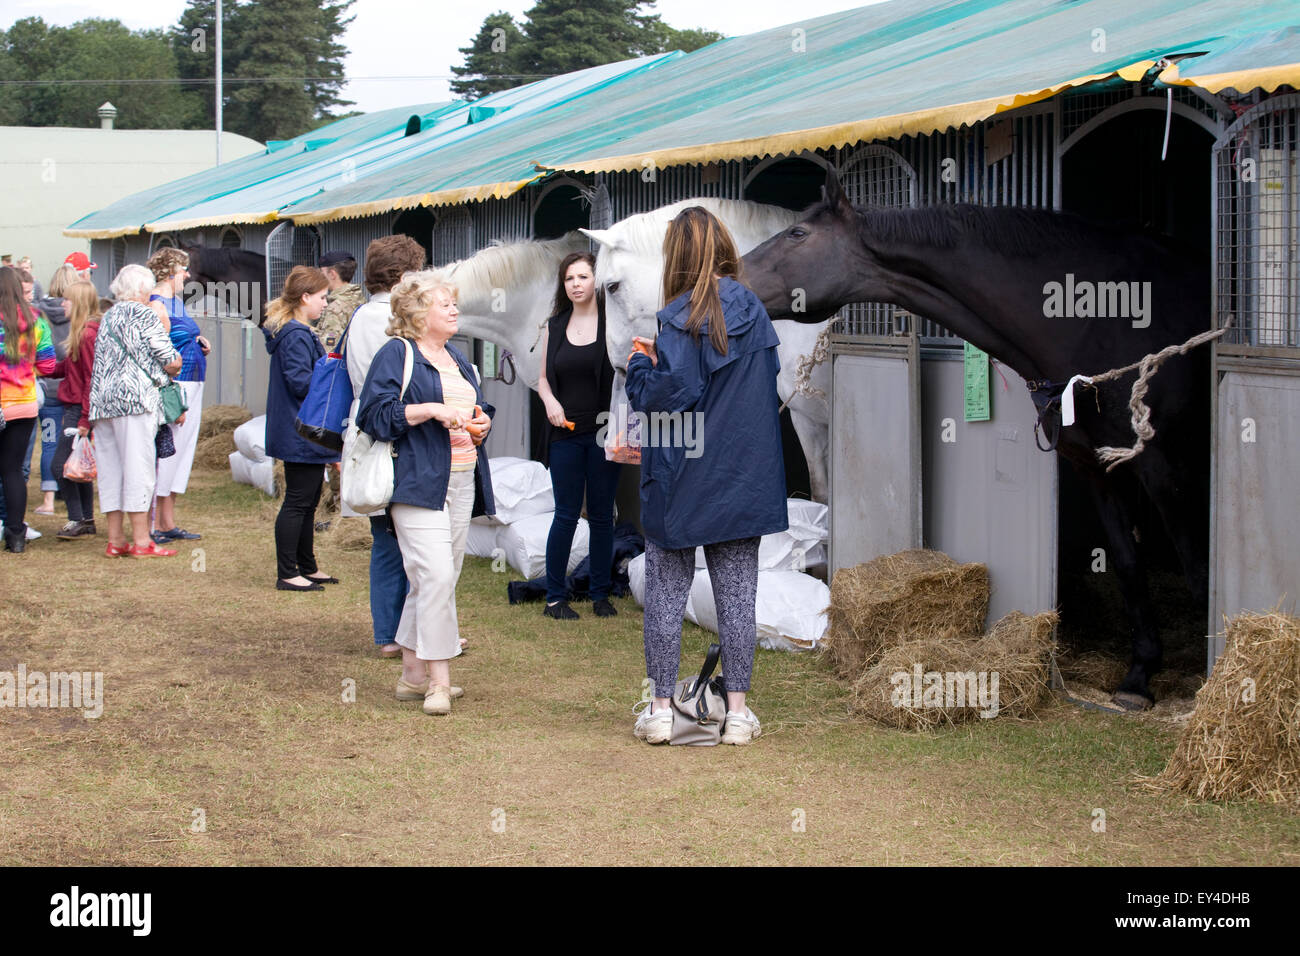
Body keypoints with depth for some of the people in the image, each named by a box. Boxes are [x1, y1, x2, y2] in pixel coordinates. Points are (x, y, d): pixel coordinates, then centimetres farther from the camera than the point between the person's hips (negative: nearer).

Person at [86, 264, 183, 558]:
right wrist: (170, 369, 14)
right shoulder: (143, 314, -3)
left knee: (110, 468, 8)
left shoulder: (106, 318, 19)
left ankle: (115, 539, 10)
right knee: (138, 467, -6)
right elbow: (172, 360, -6)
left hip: (102, 400, 7)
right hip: (134, 399, -7)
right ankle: (141, 541, -7)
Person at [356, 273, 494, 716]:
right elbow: (376, 412, -13)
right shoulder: (396, 355, -4)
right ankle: (438, 681, -14)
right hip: (418, 480, -8)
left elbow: (478, 406, 31)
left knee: (435, 579, 9)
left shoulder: (457, 358, 21)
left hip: (461, 480, 8)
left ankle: (413, 674, 17)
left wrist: (481, 422, 8)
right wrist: (430, 410, -20)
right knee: (436, 575, -16)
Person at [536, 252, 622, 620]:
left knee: (601, 516, 6)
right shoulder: (555, 326, 8)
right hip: (566, 433, 2)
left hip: (604, 433, -2)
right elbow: (543, 378, 15)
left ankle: (600, 594, 17)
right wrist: (550, 401, -6)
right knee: (566, 515, 2)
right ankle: (555, 597, 10)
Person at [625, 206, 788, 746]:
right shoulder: (754, 312, 4)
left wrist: (641, 364, -1)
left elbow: (661, 396, -18)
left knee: (665, 591, 6)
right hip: (745, 479, 4)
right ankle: (737, 712, 9)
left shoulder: (681, 319, -13)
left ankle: (661, 709, 8)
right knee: (737, 595, 8)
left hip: (682, 480, -4)